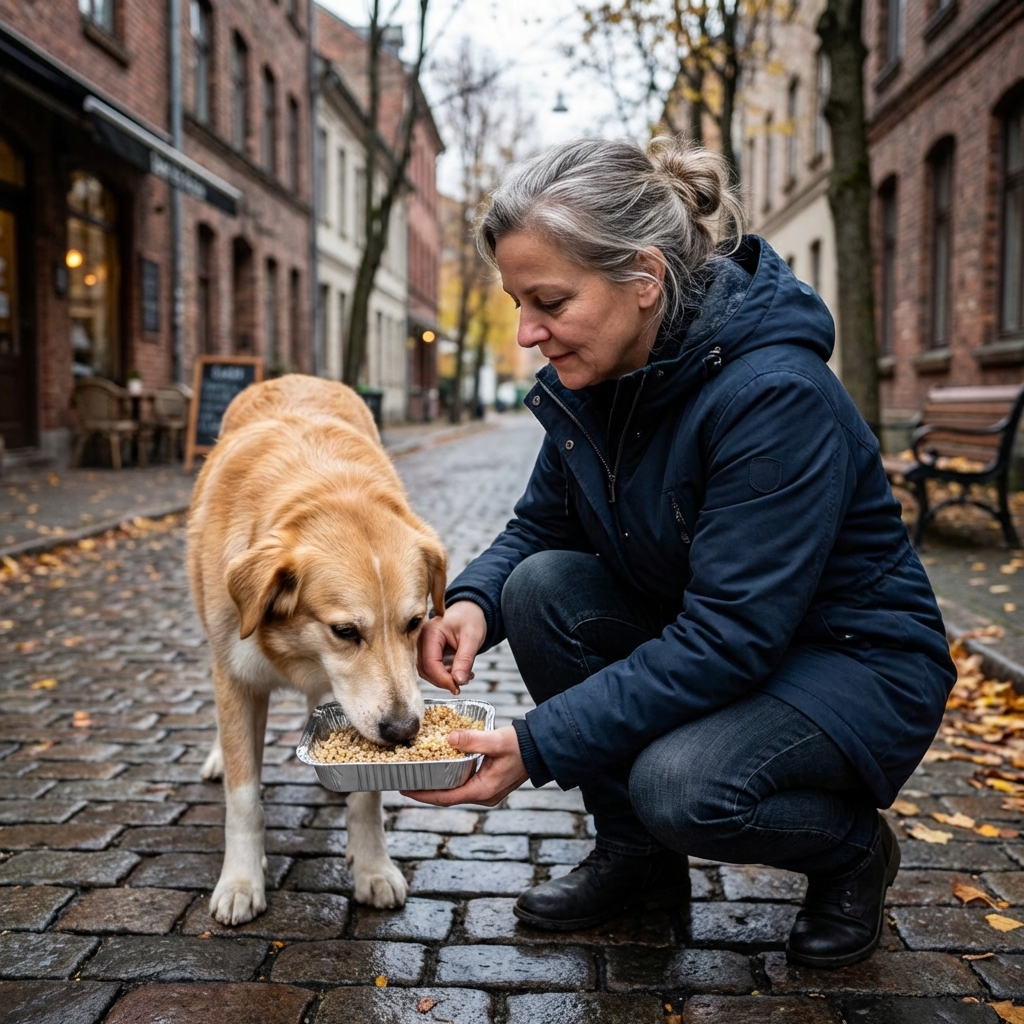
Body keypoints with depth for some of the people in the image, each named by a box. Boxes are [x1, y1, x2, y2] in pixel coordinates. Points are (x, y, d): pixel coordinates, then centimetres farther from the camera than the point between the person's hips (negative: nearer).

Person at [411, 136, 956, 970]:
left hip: (856, 664, -7)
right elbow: (539, 526, 3)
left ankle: (853, 848, 4)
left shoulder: (776, 394, -30)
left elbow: (727, 640, -32)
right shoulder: (587, 380, -7)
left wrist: (537, 746, -35)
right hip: (695, 640, 7)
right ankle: (636, 855, 2)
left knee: (679, 784, -32)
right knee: (541, 585, -17)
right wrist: (473, 601, -20)